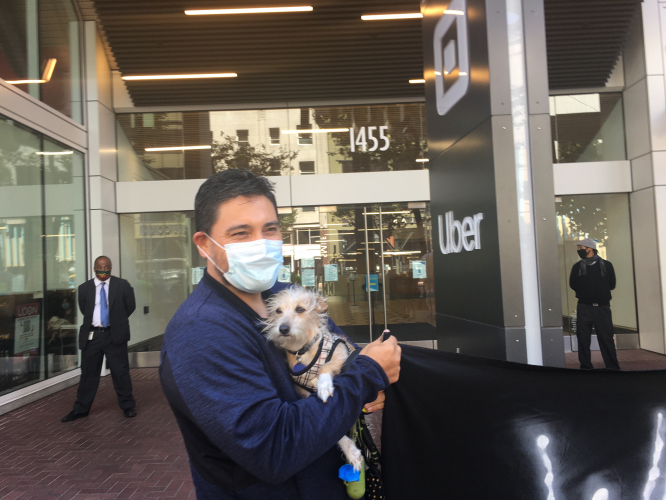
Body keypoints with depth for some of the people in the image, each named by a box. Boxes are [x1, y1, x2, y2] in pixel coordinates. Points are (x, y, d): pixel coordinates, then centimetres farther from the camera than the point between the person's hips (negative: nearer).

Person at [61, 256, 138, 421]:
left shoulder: (122, 285, -1)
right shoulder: (85, 288, 3)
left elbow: (131, 306, 7)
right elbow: (83, 309, 15)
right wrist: (93, 321, 10)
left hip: (115, 335, -2)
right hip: (91, 335, 2)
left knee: (120, 372, 5)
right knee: (88, 373, 10)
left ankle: (128, 406, 18)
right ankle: (81, 409, 23)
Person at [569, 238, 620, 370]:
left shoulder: (606, 265, 4)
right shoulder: (577, 267, 7)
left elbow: (611, 284, 3)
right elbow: (573, 285, 6)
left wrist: (586, 289, 3)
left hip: (602, 306, -1)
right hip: (584, 307, 1)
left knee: (606, 338, 0)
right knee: (583, 338, 0)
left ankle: (613, 367, 10)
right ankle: (586, 367, 10)